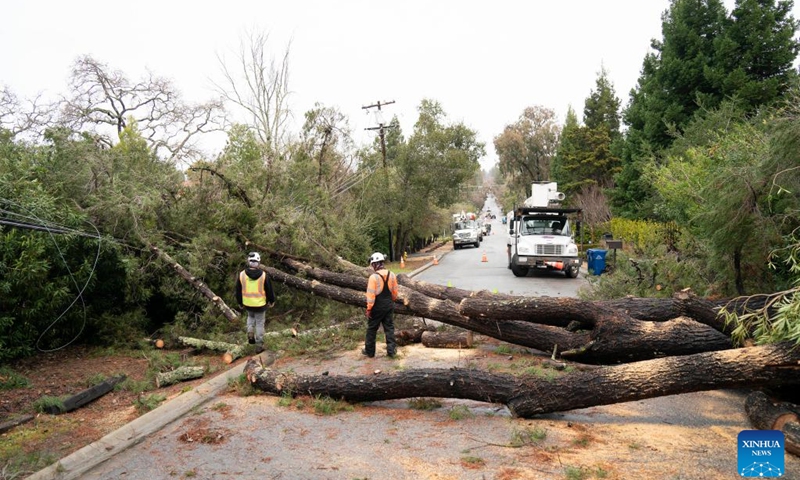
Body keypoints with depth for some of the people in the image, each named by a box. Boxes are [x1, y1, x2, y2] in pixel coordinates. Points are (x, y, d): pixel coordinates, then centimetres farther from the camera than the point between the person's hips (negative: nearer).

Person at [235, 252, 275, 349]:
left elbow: (238, 291, 0)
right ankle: (259, 344, 19)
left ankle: (250, 332, 11)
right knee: (260, 323, 13)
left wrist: (240, 302, 16)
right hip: (260, 304, -2)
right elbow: (269, 290, -5)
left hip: (247, 304, 2)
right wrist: (272, 301, 11)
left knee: (250, 316, 31)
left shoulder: (241, 274, -12)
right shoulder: (263, 275, -16)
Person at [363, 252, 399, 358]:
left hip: (377, 307, -5)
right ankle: (391, 350, 11)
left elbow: (370, 295, -18)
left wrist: (369, 308, -10)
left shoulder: (373, 277, -19)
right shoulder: (392, 275, -2)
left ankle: (369, 351, 20)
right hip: (389, 306, 5)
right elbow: (395, 292, 7)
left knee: (372, 329, 10)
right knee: (389, 328, 12)